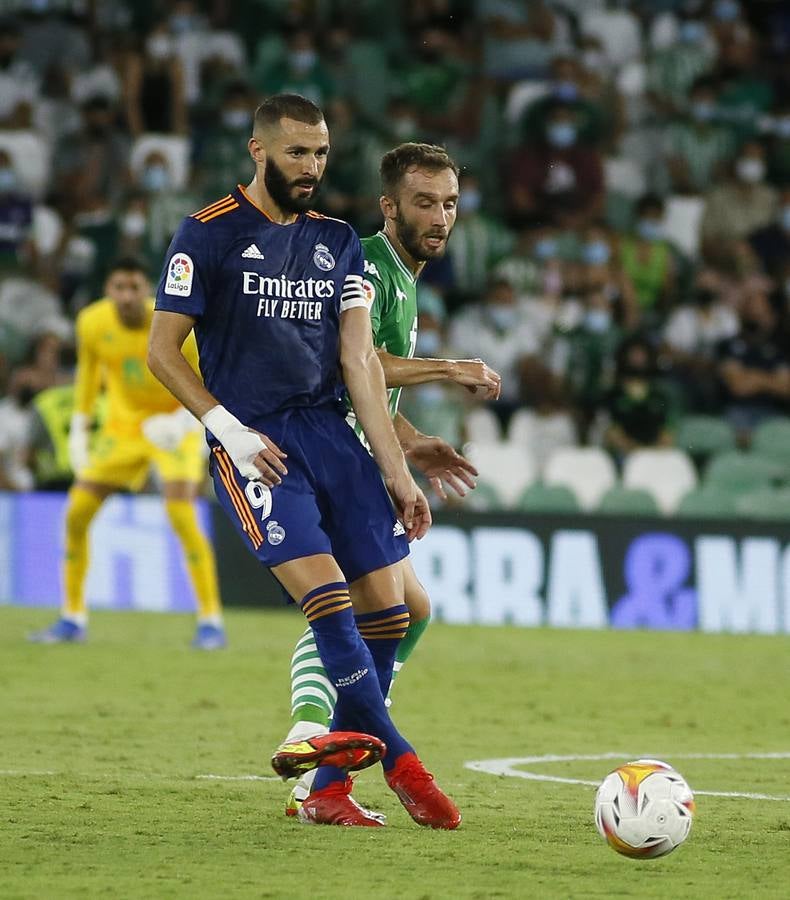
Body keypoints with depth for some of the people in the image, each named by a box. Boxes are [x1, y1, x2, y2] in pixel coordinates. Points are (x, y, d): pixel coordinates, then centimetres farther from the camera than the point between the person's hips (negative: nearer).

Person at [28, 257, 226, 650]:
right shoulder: (92, 323, -14)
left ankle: (211, 621, -13)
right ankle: (73, 618, 12)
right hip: (122, 422, 4)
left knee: (181, 512, -23)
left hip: (174, 425, -4)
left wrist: (182, 421, -34)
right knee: (77, 511, -3)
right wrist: (79, 427, 5)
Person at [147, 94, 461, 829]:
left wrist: (396, 470, 3)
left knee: (385, 603, -4)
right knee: (325, 589, -22)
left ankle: (329, 788, 5)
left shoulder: (337, 243, 14)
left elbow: (359, 359, 10)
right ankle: (399, 761, -19)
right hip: (253, 443, -5)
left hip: (328, 431, 5)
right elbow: (161, 349, -2)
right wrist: (229, 429, -12)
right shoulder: (208, 235, -1)